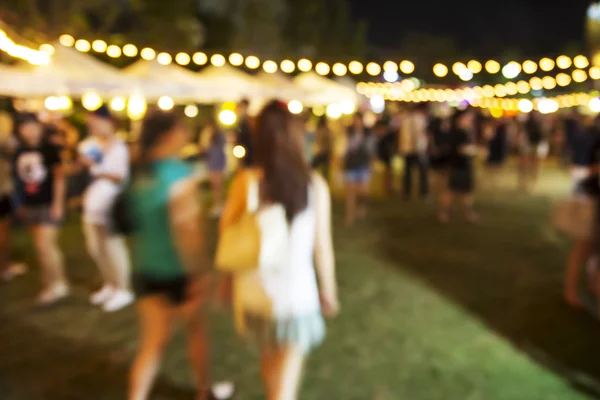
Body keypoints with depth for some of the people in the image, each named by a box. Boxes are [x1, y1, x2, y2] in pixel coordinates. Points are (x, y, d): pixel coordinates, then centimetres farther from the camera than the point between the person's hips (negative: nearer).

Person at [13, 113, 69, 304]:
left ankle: (57, 285, 7)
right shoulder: (18, 152, 6)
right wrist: (20, 204, 13)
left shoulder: (49, 149, -6)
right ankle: (57, 283, 24)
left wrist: (58, 204, -9)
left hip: (48, 205, -5)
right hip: (29, 207, 5)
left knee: (45, 245, -9)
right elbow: (18, 179, 13)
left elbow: (59, 177, -5)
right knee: (42, 247, 10)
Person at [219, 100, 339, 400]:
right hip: (298, 294, -2)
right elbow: (322, 246, -7)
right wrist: (328, 290, 9)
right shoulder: (315, 184, -12)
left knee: (269, 358, 30)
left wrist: (228, 279, 11)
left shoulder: (246, 181, -13)